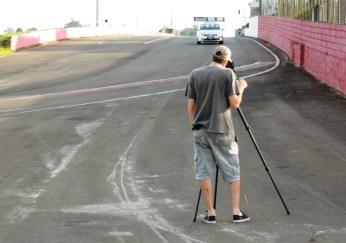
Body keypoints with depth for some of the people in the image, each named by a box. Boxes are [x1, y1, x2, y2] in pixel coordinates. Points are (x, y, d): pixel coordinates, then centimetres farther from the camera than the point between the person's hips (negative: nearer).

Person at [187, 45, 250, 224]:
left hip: (200, 130, 3)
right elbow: (234, 104, -8)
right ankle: (236, 212, 7)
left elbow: (190, 105, 5)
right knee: (232, 172, 8)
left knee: (203, 172, 6)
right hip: (222, 130, -3)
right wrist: (241, 88, 9)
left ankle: (210, 213, 6)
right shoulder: (228, 74, -6)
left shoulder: (195, 74, 5)